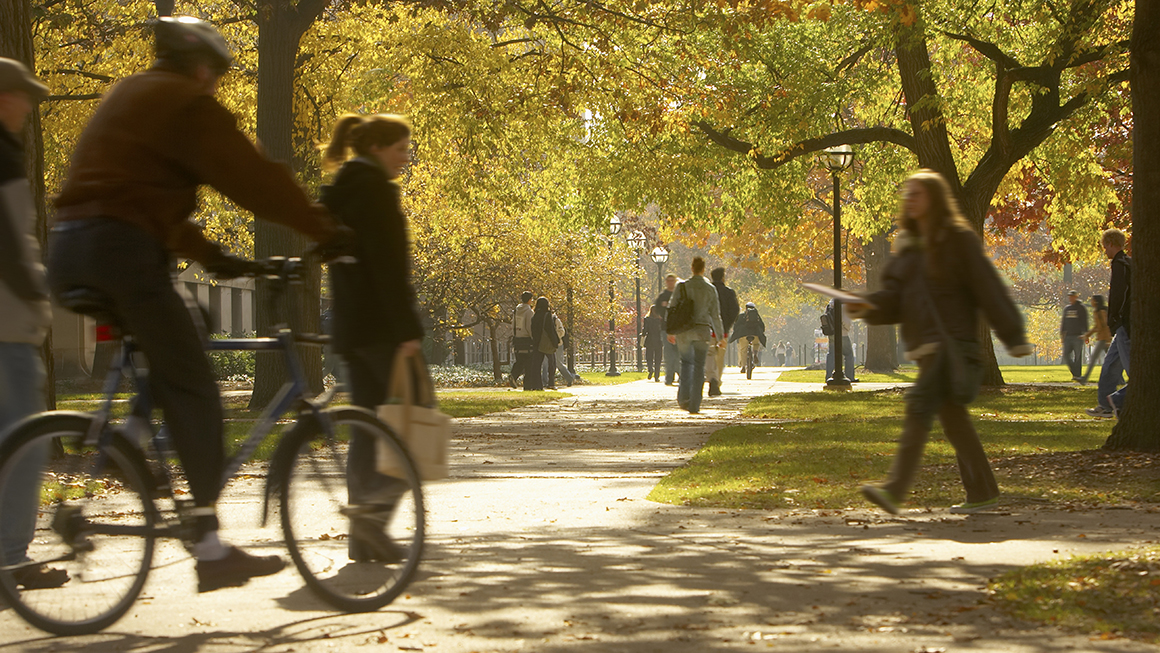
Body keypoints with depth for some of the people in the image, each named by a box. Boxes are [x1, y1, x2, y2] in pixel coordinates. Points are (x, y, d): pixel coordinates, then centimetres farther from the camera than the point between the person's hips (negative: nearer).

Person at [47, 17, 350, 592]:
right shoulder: (185, 103, -1)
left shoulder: (126, 96, 27)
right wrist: (327, 231, 0)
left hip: (69, 252, 9)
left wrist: (211, 256, 30)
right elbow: (254, 178, -6)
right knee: (194, 392, -6)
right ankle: (211, 551, -10)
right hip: (120, 252, -9)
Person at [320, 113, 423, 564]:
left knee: (368, 425, 9)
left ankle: (364, 537, 7)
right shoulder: (374, 189, -10)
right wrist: (408, 329, -21)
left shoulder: (340, 189, 19)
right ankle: (374, 506, -18)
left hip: (350, 326, 10)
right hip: (379, 326, -10)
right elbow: (389, 265, -18)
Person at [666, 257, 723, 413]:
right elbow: (715, 315, 3)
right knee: (699, 366, 5)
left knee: (686, 362, 19)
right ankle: (694, 405, 1)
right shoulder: (710, 289, 0)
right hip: (702, 330, -1)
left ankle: (683, 396, 3)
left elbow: (672, 308, 1)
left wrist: (670, 331, 10)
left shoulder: (681, 286, -1)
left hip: (684, 330, 1)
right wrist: (720, 336, 10)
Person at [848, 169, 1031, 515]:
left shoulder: (958, 238, -5)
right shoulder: (907, 244, 16)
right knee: (952, 417, 12)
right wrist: (871, 306, -9)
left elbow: (987, 286, -7)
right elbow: (895, 294, 13)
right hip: (925, 342, 8)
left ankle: (895, 489, -28)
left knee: (920, 406, -19)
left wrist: (1013, 336, -9)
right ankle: (983, 491, 22)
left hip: (952, 340, -8)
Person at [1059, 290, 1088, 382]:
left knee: (1078, 356, -5)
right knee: (1066, 355, -2)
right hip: (1068, 336, 6)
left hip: (1078, 336, -6)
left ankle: (1077, 375, 0)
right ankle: (1075, 373, 9)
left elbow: (1084, 322, -6)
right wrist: (1061, 333, 13)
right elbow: (1063, 322, 21)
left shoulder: (1081, 308, 0)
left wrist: (1085, 334, -16)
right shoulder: (1066, 308, 17)